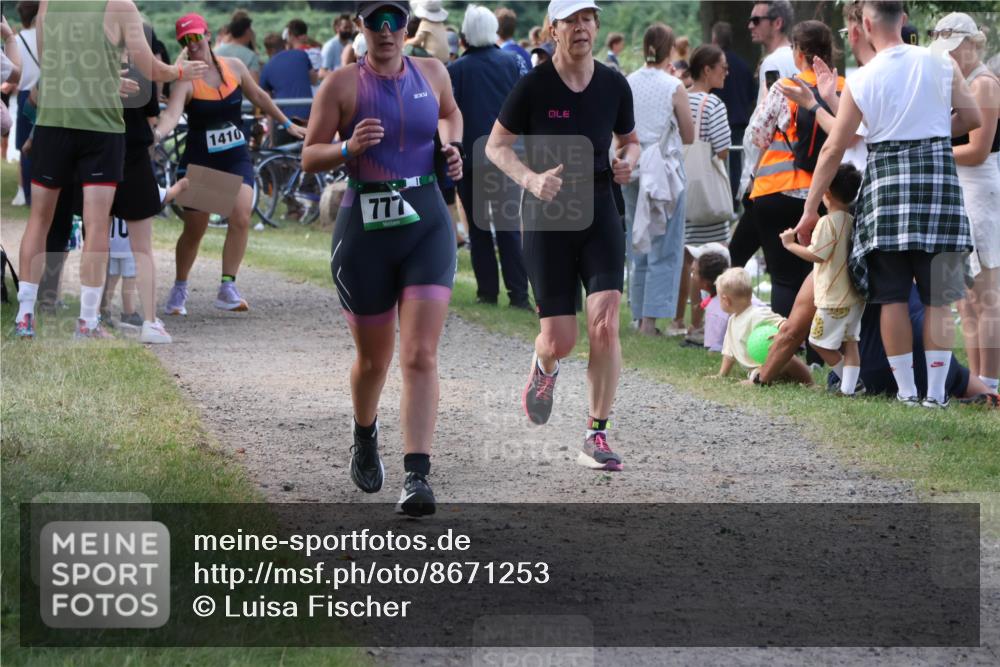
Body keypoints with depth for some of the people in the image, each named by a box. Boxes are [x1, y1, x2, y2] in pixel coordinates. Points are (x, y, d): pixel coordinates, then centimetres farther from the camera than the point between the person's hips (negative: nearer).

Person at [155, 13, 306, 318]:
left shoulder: (234, 67, 0)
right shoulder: (186, 80, -14)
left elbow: (259, 97, 16)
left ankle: (227, 288, -11)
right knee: (194, 230, 5)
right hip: (199, 163, -3)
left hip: (236, 159, 3)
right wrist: (156, 134, -53)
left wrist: (287, 124, 25)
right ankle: (179, 290, 27)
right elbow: (172, 114, -32)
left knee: (241, 217, -18)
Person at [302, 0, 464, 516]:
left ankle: (417, 477, -20)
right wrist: (348, 149, -22)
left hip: (427, 227, 1)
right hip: (365, 231, -1)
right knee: (374, 360, 12)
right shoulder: (342, 84, -3)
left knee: (420, 356, -13)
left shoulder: (431, 73, 7)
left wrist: (452, 147, 9)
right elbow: (309, 158, -2)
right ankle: (365, 439, 44)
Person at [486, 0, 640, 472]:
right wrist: (530, 179, -17)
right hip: (547, 218, -2)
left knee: (605, 324, -15)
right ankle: (543, 371, 38)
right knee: (559, 340, -2)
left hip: (600, 212, 2)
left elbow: (630, 139, 19)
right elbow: (496, 145, 0)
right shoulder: (533, 86, -8)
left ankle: (596, 437, -5)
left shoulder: (614, 85, 2)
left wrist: (627, 161, -4)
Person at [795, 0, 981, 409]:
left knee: (892, 296, 7)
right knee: (937, 298, 5)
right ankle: (936, 392, 3)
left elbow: (833, 149, 0)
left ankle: (906, 390, 5)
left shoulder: (860, 81, -2)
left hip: (887, 179, -1)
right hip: (939, 175, 1)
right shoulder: (941, 64, 0)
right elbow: (972, 117, 4)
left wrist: (811, 208, 6)